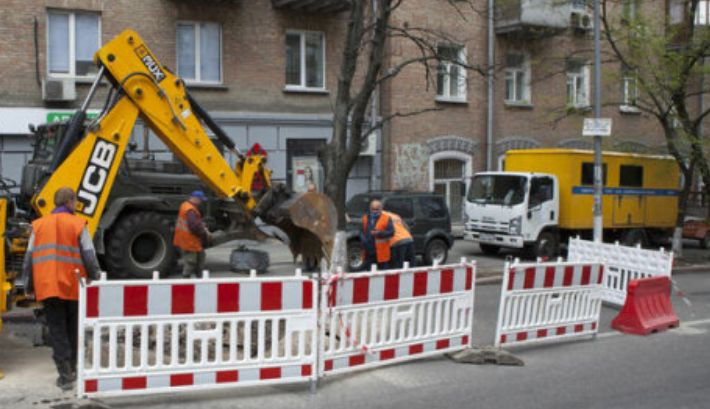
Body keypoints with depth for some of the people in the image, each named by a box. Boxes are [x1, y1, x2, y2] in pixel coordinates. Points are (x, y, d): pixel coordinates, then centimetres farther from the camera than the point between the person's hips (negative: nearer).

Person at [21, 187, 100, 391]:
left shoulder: (39, 225, 8)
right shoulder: (78, 225, -2)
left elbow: (29, 259, 8)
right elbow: (90, 258, -7)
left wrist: (28, 286, 14)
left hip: (47, 287, 2)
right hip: (73, 287, -1)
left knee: (57, 331, 5)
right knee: (72, 329, 16)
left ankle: (65, 375, 1)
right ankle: (71, 369, 27)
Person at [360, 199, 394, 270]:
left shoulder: (386, 218, -1)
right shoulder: (365, 218, 13)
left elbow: (391, 232, -8)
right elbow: (362, 232, 16)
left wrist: (379, 233, -22)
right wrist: (363, 241, -2)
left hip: (381, 253, -4)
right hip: (369, 252, 4)